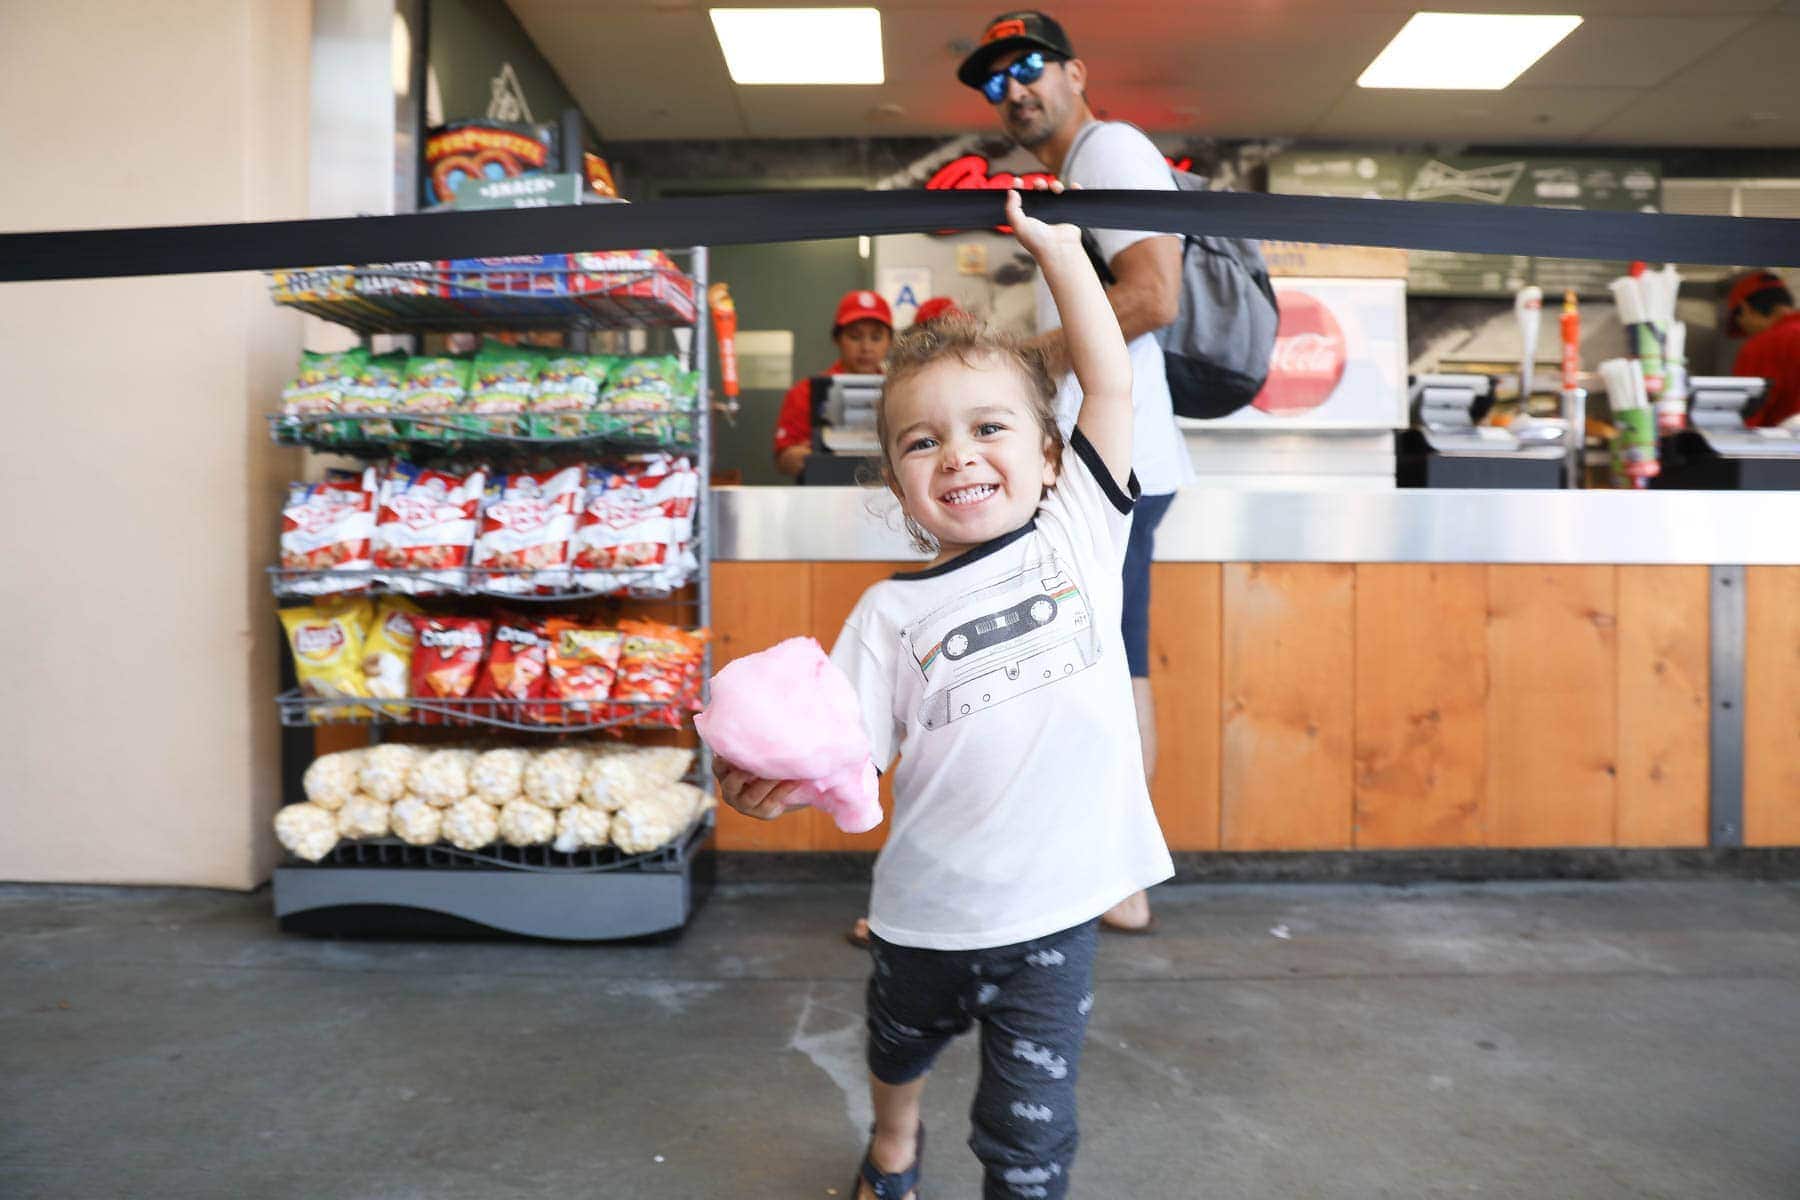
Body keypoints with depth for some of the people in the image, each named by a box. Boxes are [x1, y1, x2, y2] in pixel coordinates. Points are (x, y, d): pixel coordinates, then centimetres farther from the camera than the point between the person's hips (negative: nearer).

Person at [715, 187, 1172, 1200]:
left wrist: (1059, 246, -6)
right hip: (928, 910, 2)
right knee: (900, 1047, 31)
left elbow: (1112, 383, -9)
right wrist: (775, 782, -32)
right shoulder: (894, 612, -8)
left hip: (1052, 909, -2)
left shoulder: (1080, 533, -5)